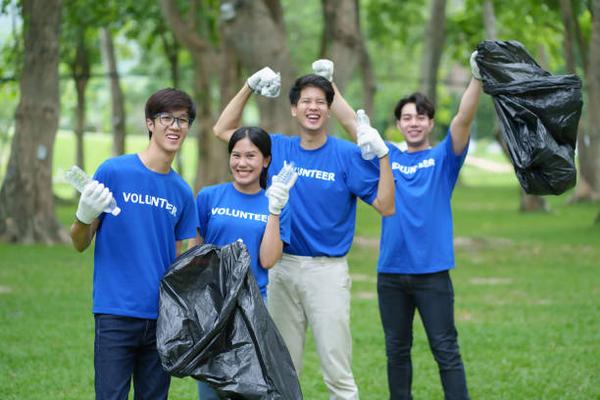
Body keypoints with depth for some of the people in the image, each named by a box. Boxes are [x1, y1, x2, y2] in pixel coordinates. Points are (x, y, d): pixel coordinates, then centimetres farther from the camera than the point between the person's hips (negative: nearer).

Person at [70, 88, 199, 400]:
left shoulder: (182, 192, 11)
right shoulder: (113, 171, -4)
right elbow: (80, 244, 0)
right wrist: (85, 216, -21)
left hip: (162, 316, 5)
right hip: (116, 314, -4)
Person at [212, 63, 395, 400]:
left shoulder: (348, 154, -5)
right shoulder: (278, 148, 7)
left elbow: (386, 206, -8)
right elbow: (223, 130, 14)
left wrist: (383, 155, -19)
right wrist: (250, 87, 6)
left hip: (327, 270, -4)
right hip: (282, 268, 4)